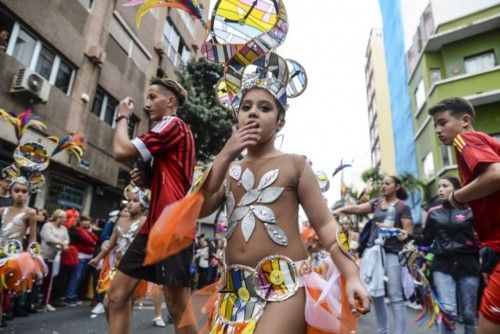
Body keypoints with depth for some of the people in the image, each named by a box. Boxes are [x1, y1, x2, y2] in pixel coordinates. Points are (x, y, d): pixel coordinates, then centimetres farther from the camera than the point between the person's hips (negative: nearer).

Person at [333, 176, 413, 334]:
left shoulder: (403, 207, 1)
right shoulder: (376, 203, 13)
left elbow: (408, 233, -3)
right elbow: (357, 208, -1)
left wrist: (390, 229, -16)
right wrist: (340, 210, -18)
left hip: (392, 253, -5)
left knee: (395, 297, -3)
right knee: (376, 295, 11)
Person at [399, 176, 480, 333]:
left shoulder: (469, 210, 2)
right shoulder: (433, 212, 7)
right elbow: (427, 240, 9)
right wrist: (409, 236, -7)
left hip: (467, 265, 0)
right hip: (442, 265, 1)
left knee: (469, 314, 8)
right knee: (448, 311, -10)